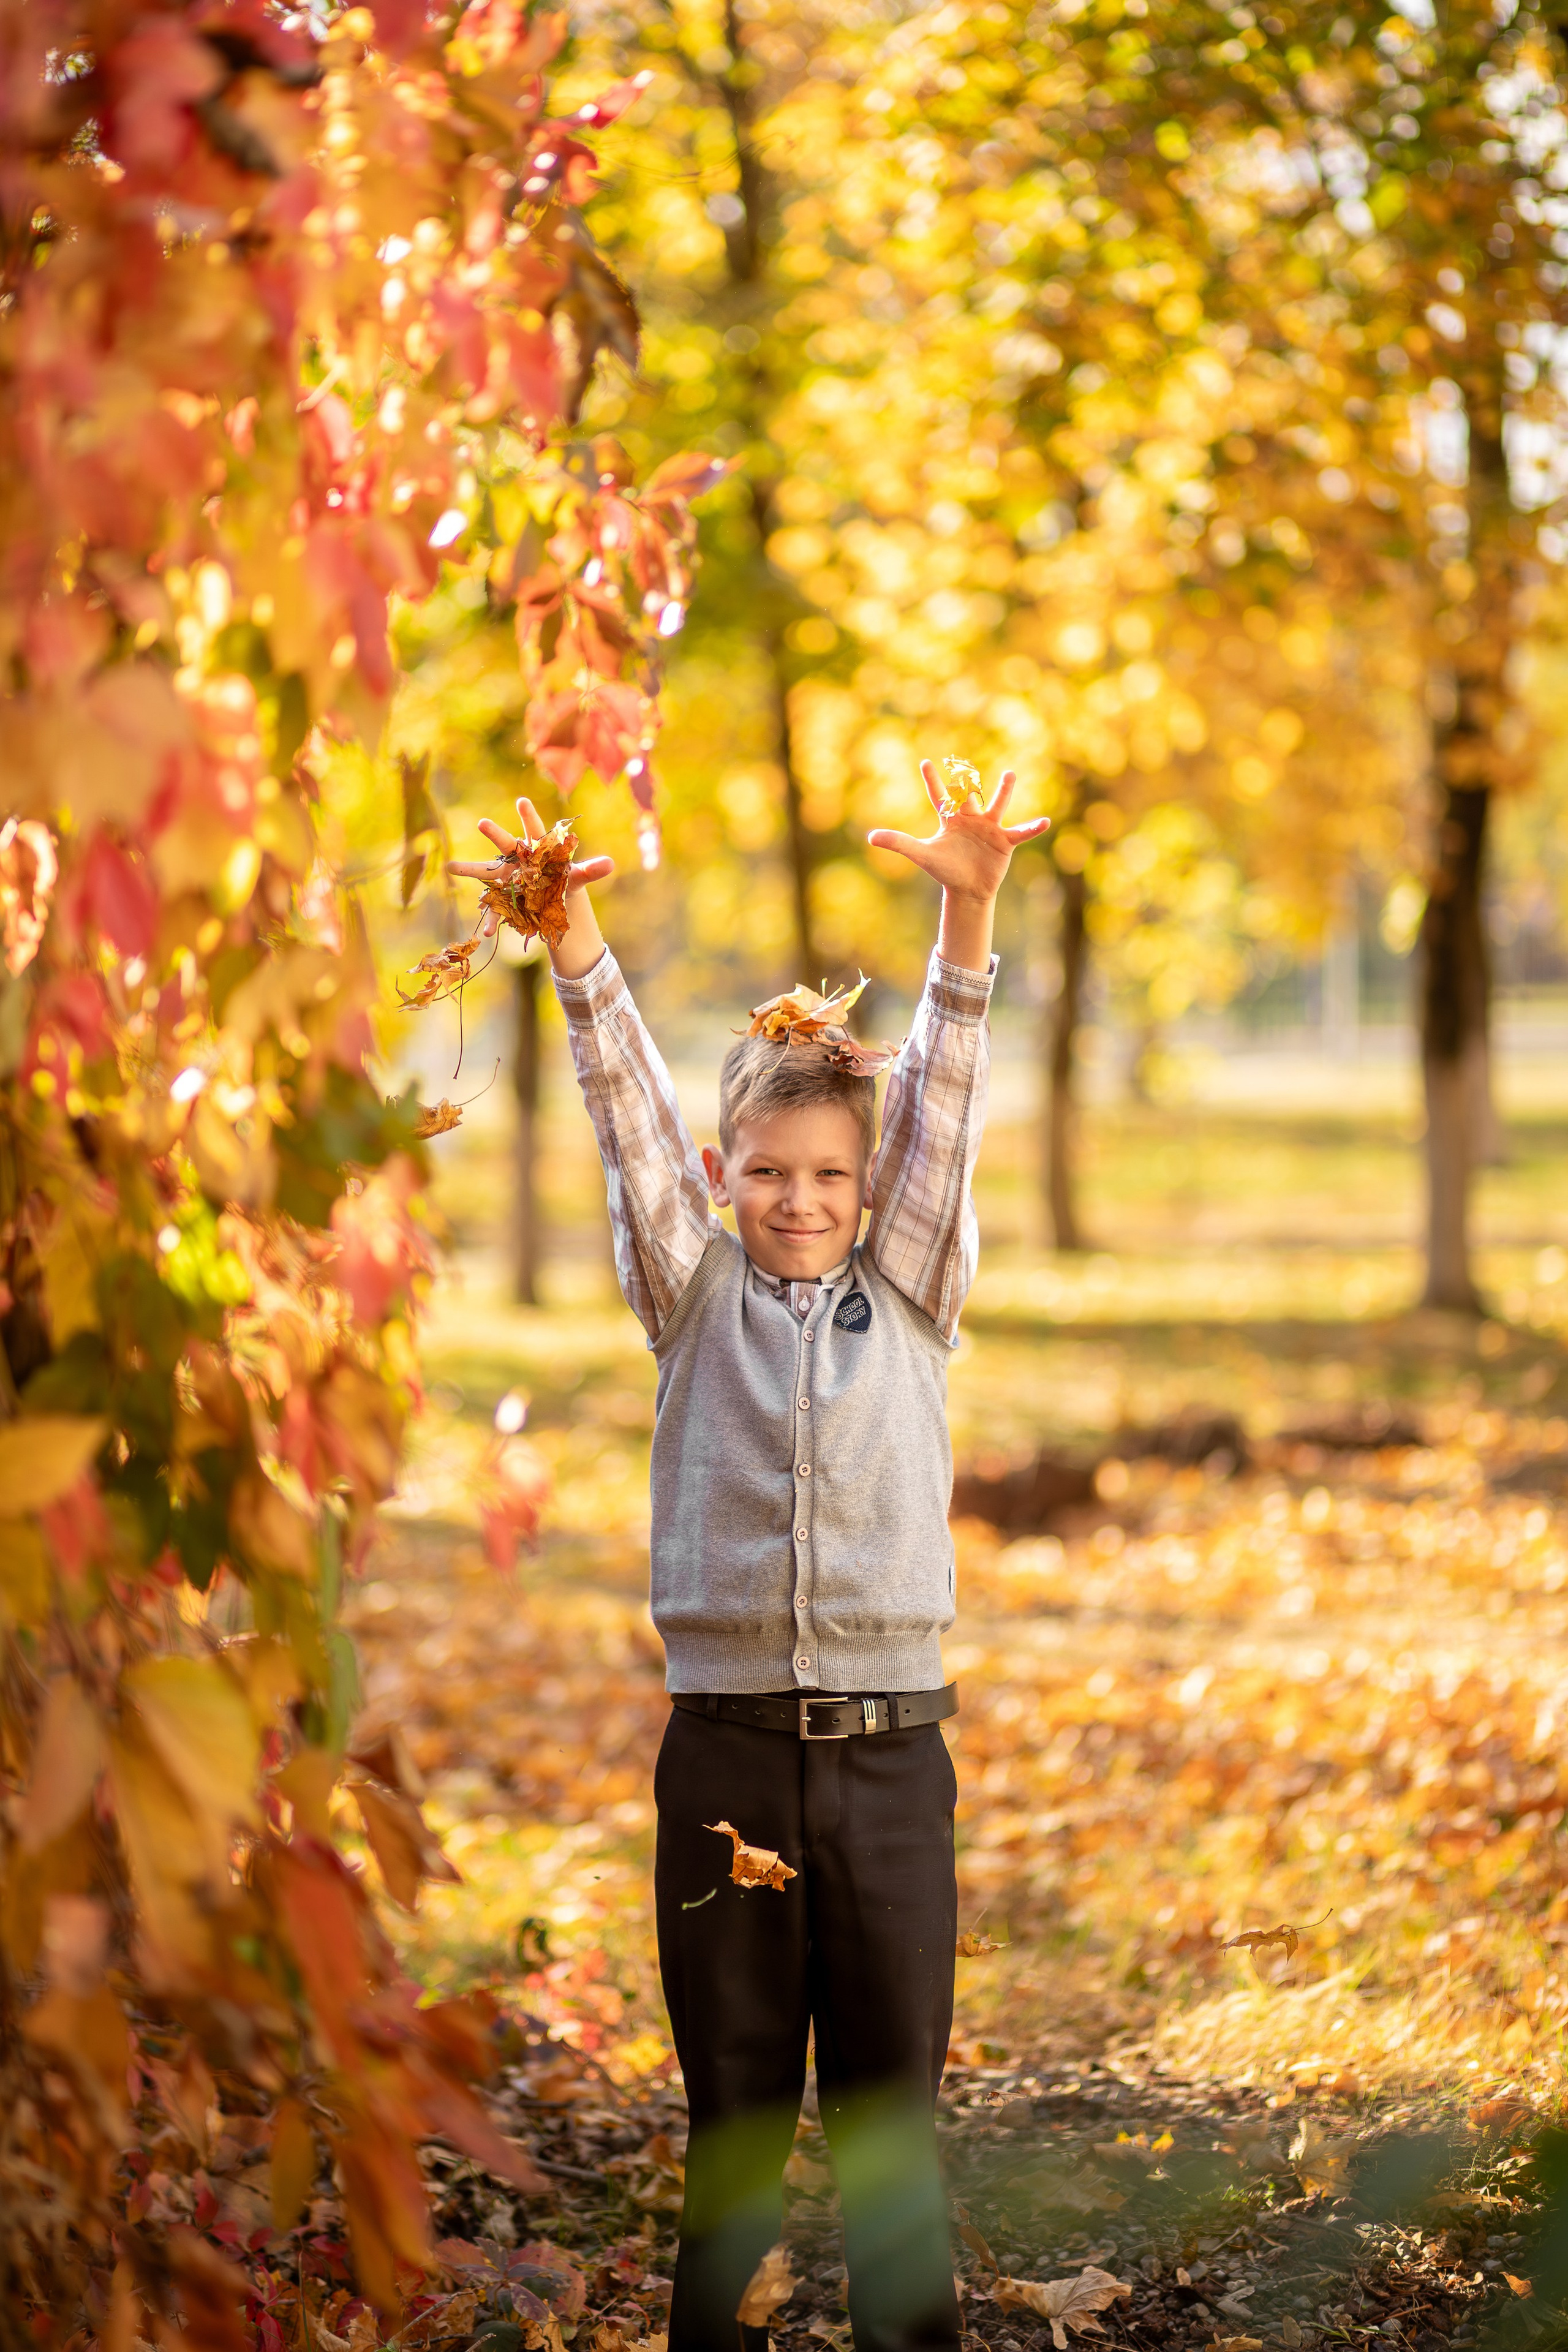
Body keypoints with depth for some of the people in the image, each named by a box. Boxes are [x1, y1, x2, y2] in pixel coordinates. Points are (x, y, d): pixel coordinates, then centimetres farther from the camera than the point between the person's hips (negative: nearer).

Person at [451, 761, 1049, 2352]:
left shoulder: (910, 1295, 8)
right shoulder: (696, 1296, 8)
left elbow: (943, 1103, -3)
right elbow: (630, 1110, -3)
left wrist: (968, 912, -16)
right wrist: (574, 932, -16)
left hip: (887, 1740, 0)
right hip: (725, 1739, 0)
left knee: (892, 2092, 5)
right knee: (732, 2095, 8)